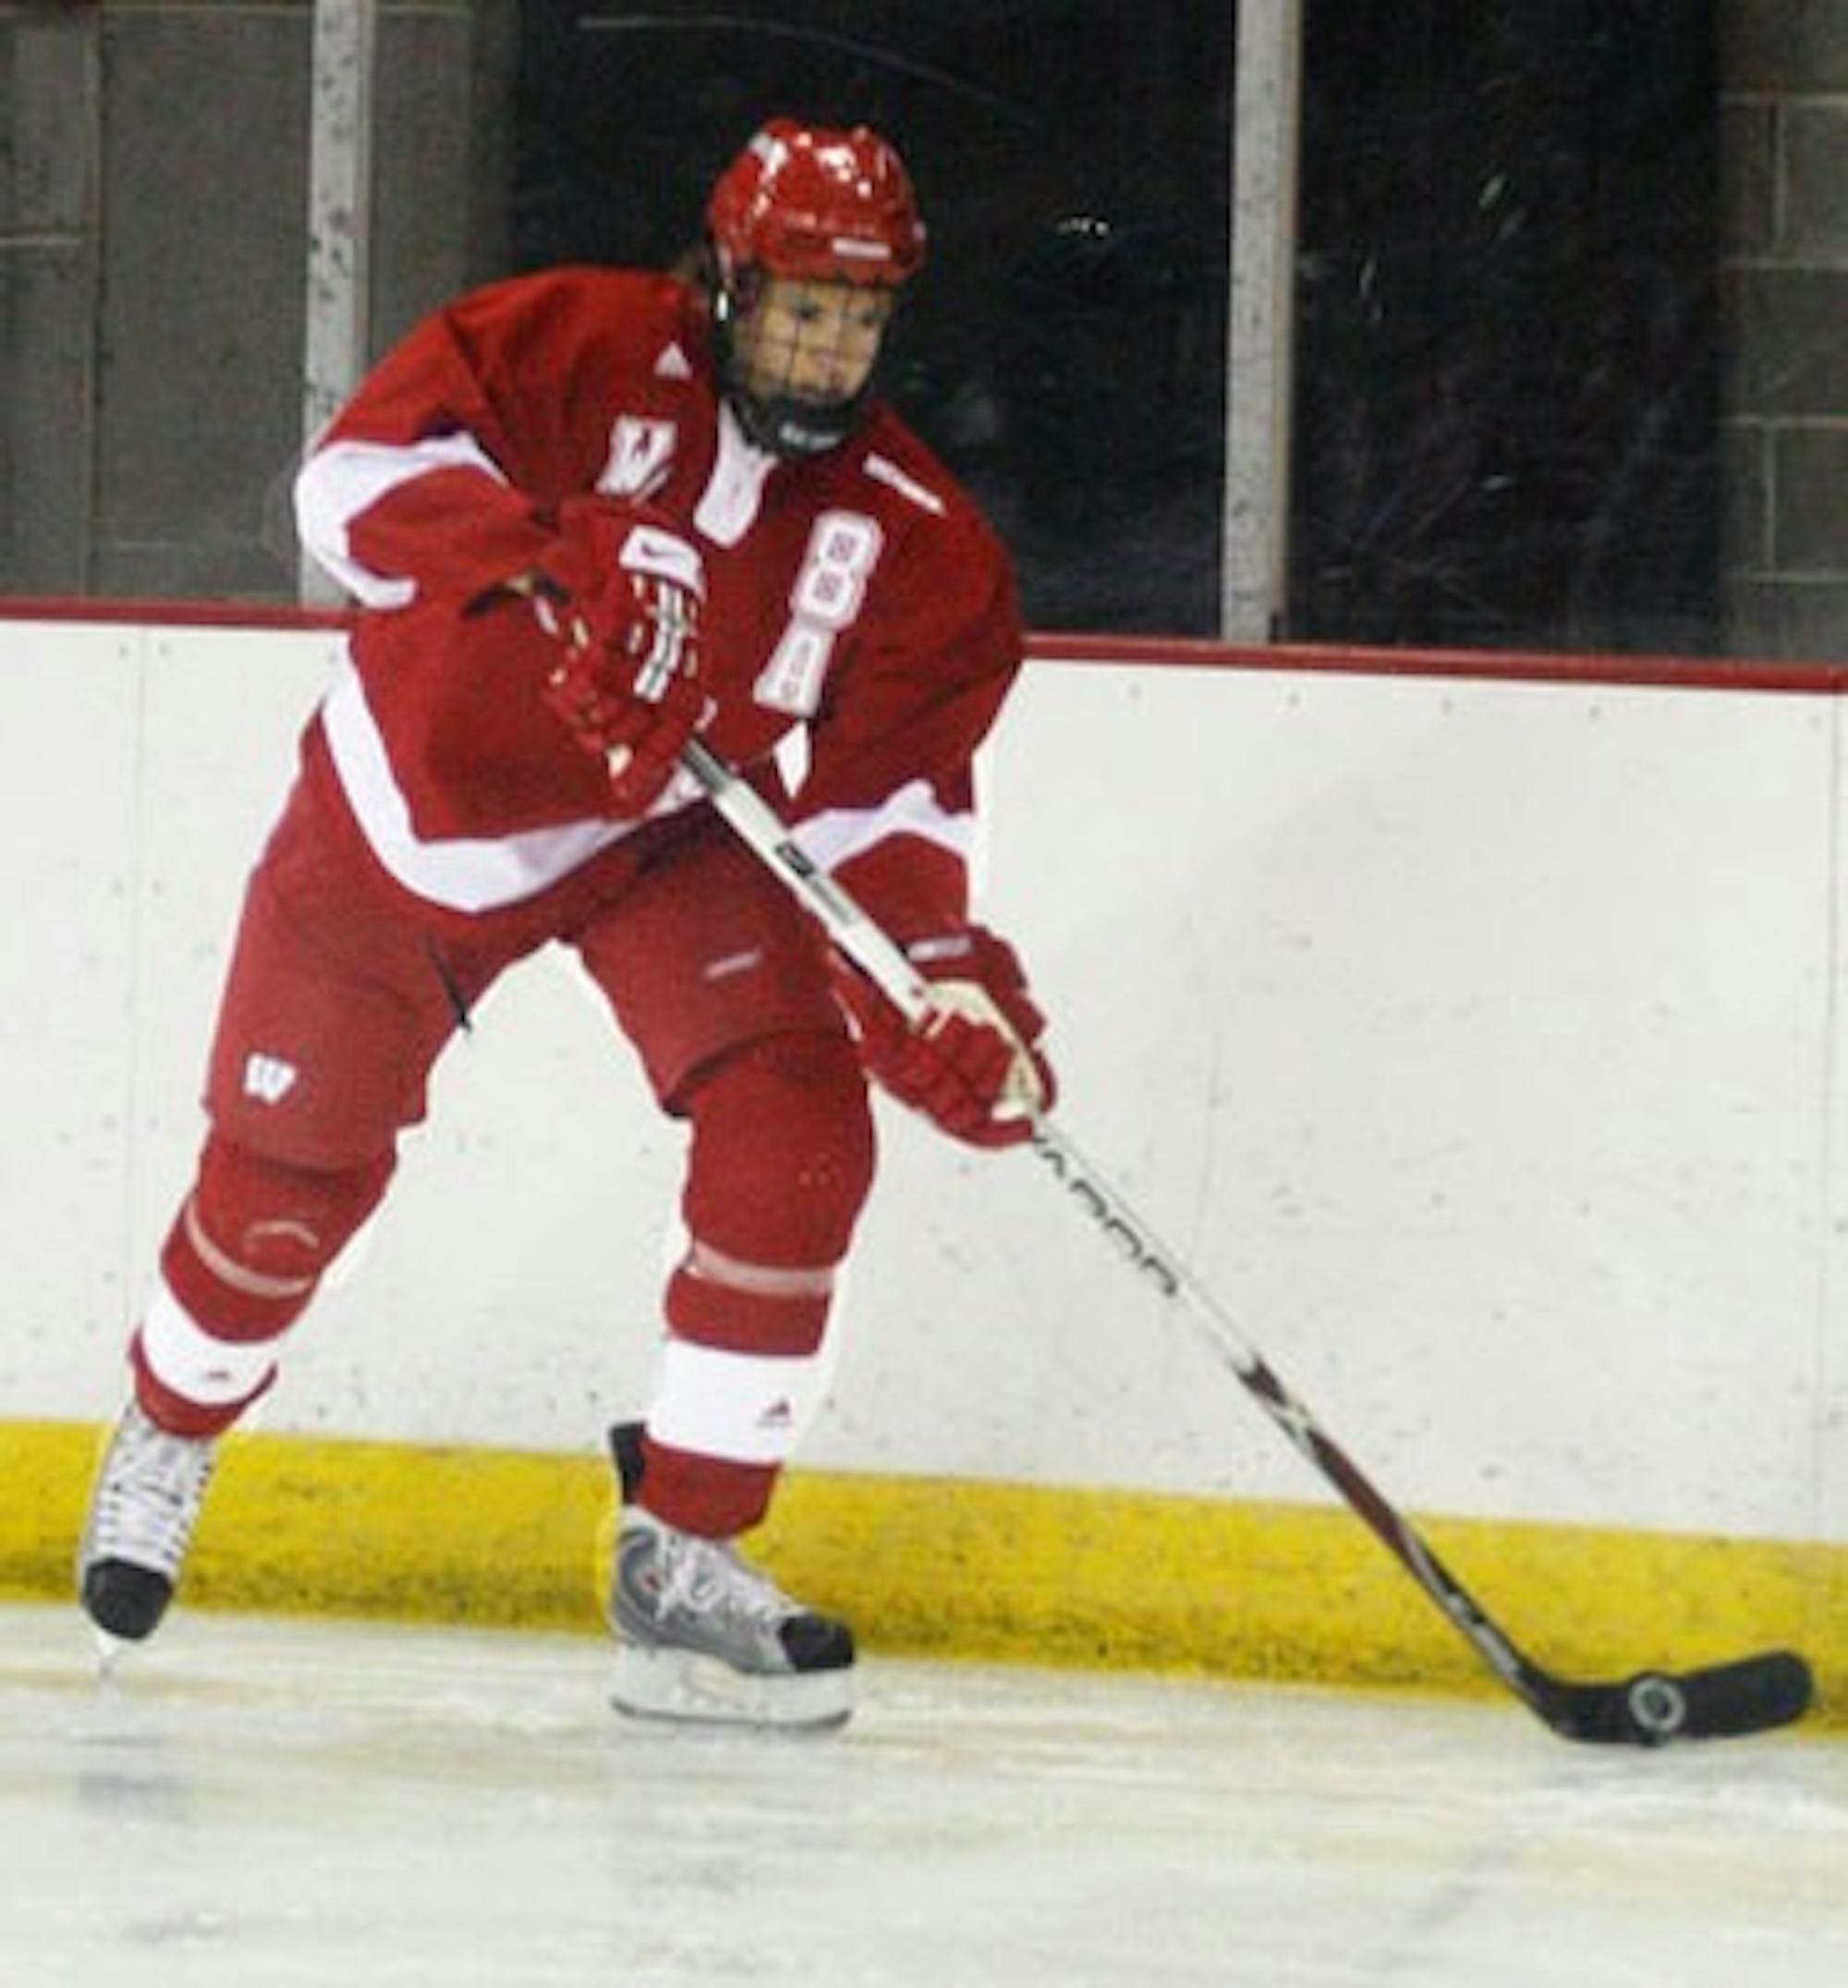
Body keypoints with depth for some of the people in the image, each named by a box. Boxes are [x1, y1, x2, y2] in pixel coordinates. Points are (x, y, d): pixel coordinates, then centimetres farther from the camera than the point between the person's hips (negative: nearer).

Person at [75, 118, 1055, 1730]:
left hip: (665, 834, 2)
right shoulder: (583, 352, -22)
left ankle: (681, 1562, -8)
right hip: (412, 805, -2)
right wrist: (544, 572, -47)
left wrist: (946, 978, -28)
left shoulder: (919, 548, -12)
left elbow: (884, 797, -12)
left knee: (797, 1132, -19)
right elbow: (364, 471, -32)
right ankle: (169, 1438, 38)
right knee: (285, 1168, 4)